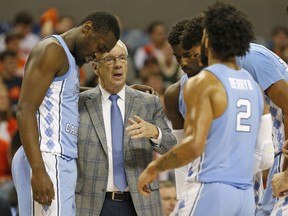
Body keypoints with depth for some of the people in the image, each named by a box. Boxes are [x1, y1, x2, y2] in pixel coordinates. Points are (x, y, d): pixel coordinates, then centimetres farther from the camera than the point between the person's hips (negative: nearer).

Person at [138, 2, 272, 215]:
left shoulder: (202, 83, -8)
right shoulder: (254, 86, 14)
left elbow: (194, 145, -19)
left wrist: (154, 167, -7)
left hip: (209, 190, -7)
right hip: (246, 196, 7)